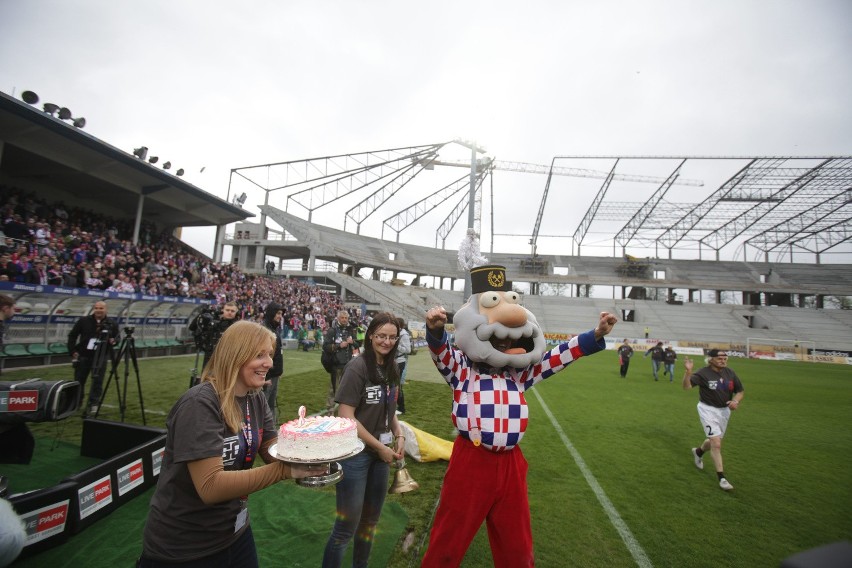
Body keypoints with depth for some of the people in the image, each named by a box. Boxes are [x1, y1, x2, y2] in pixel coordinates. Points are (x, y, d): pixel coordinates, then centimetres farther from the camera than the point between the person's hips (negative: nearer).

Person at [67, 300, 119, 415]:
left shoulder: (112, 323, -1)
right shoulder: (83, 320, -2)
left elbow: (117, 337, 8)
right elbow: (72, 335, 4)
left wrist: (114, 340, -16)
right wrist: (73, 351, -2)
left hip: (101, 357, -1)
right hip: (83, 355, 1)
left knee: (97, 381, -2)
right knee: (79, 380, 13)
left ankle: (93, 404, 8)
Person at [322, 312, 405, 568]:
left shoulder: (391, 369, 1)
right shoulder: (358, 367, -19)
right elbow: (345, 416, -20)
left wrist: (399, 435, -2)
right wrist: (380, 446, -15)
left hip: (381, 453, 7)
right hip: (356, 453, -7)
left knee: (370, 519, 22)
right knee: (347, 526, 5)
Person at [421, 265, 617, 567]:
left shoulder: (519, 373, 7)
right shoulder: (462, 368, -6)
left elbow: (556, 356, 2)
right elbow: (442, 352, -24)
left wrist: (595, 336, -7)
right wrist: (435, 329, -46)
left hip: (510, 463, 5)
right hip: (470, 461, -4)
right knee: (449, 538, 13)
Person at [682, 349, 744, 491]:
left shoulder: (730, 373, -3)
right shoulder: (703, 373, -19)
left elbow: (740, 391, 6)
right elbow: (686, 386, -28)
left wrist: (736, 401, -15)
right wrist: (688, 371, -43)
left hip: (724, 410, 6)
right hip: (708, 410, -6)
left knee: (714, 441, 20)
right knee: (716, 444, -11)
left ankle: (698, 452, 50)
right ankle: (722, 478, 2)